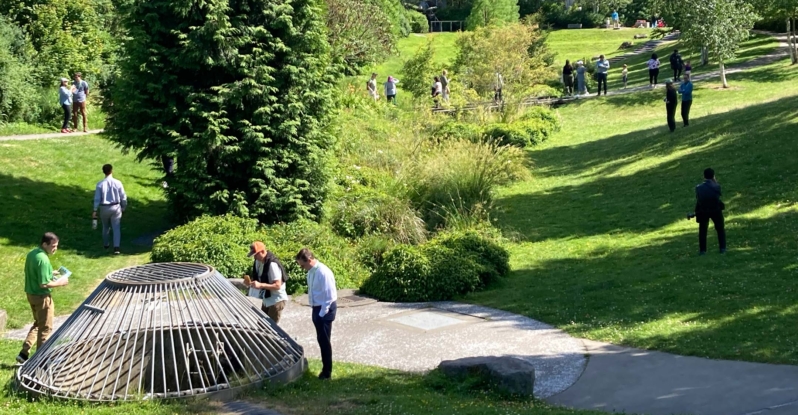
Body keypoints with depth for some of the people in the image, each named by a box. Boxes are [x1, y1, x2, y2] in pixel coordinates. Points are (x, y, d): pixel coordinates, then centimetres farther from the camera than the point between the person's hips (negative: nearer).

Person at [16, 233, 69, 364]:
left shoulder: (31, 254, 4)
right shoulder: (43, 259, -25)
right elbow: (43, 284, -26)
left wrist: (50, 273, 11)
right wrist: (59, 283, -13)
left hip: (31, 294, 9)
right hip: (42, 297, -9)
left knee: (37, 324, 23)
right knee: (45, 328, 7)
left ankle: (23, 354, 19)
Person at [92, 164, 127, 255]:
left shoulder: (100, 184, -10)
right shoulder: (117, 183, -9)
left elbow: (97, 198, -7)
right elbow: (123, 197, -2)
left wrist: (95, 210, 0)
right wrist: (124, 207, 12)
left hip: (104, 208, 1)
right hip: (116, 207, -1)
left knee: (105, 227, 21)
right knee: (116, 228, -1)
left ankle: (105, 244, 37)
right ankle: (116, 247, -12)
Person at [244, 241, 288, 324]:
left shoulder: (272, 264, -25)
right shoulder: (258, 262, 1)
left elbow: (277, 285, -27)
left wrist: (260, 285, -37)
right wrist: (250, 281, -7)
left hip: (276, 301, -9)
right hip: (266, 300, 9)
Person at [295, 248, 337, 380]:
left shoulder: (323, 273, -24)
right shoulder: (311, 271, 3)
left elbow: (329, 295, -22)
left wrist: (322, 313, -17)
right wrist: (316, 311, 14)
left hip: (325, 309, -9)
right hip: (317, 308, 9)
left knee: (324, 340, -1)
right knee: (321, 339, 16)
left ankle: (327, 372, 10)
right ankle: (325, 368, 29)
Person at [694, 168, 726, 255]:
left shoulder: (698, 188, -9)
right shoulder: (716, 186, -12)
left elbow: (697, 199, -2)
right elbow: (719, 195, 5)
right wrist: (715, 181, 6)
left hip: (703, 211, 1)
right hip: (716, 210, 0)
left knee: (702, 231, 12)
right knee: (720, 229, 17)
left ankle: (702, 250, 9)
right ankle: (722, 248, 14)